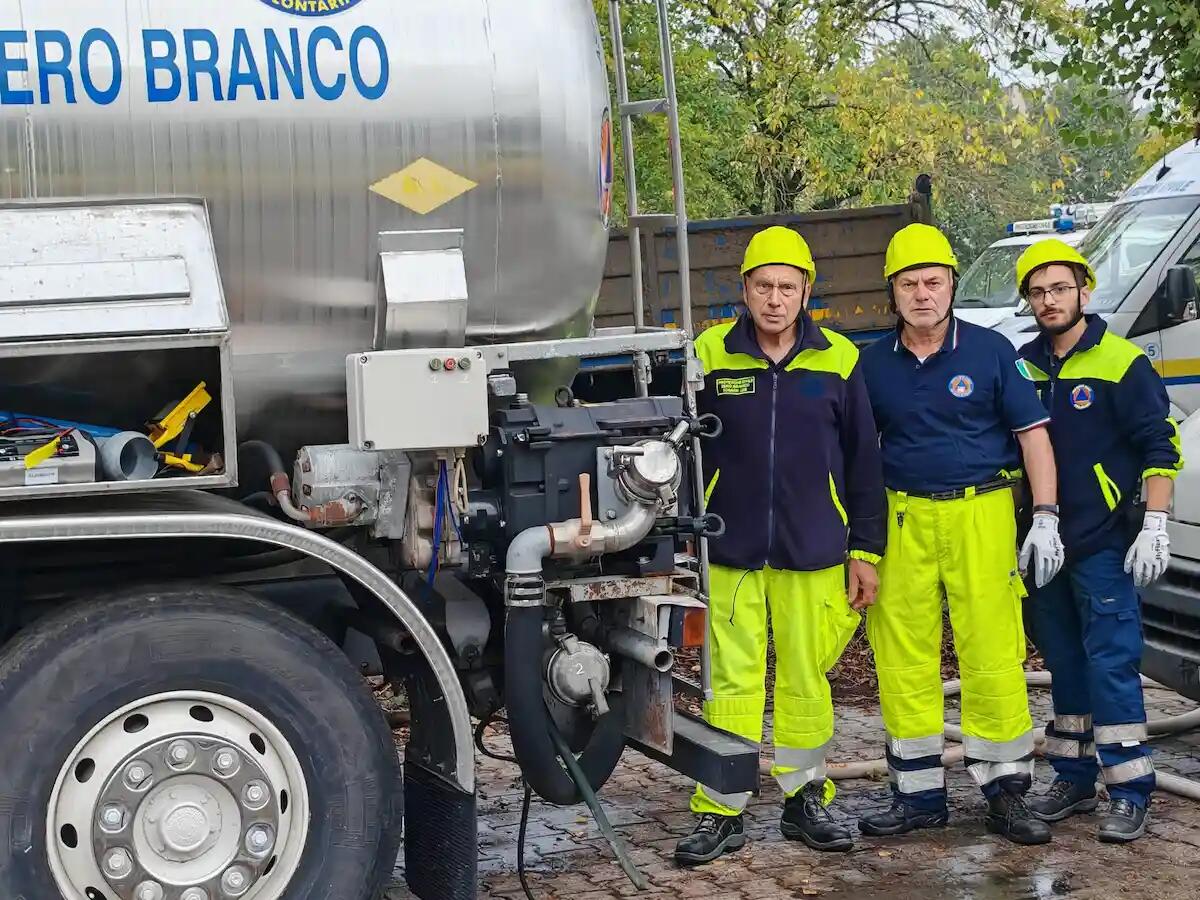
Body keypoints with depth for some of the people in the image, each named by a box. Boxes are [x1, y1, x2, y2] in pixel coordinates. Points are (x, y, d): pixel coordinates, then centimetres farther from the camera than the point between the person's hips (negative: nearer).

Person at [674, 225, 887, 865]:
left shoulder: (838, 360, 2)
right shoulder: (709, 355, -1)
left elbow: (863, 464, 6)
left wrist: (865, 551, 4)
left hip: (813, 552, 1)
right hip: (730, 553, -1)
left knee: (806, 682, 9)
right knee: (732, 683, 2)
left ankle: (806, 801, 23)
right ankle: (720, 812, 11)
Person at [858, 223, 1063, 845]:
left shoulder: (989, 350, 0)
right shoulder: (874, 363, 7)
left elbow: (1032, 433, 1)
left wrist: (1045, 518, -7)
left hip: (981, 513, -2)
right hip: (903, 519, 3)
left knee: (992, 654, -3)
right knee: (903, 660, 5)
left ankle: (1005, 793, 10)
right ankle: (918, 796, 16)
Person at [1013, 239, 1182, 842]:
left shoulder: (1121, 362, -7)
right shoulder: (1022, 366, 9)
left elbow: (1159, 446, -8)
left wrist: (1154, 524, -15)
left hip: (1102, 543, -6)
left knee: (1111, 662, -7)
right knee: (1064, 662, 13)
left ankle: (1130, 791, -2)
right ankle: (1074, 779, 23)